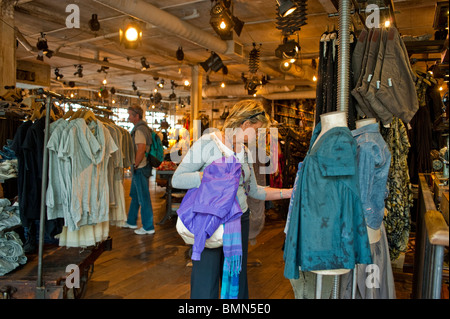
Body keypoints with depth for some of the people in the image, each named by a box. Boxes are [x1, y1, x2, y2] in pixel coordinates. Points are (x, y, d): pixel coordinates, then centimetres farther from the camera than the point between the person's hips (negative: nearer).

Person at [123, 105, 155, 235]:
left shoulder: (139, 129, -17)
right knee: (135, 195, 20)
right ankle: (131, 222, 34)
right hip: (139, 168, 11)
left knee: (144, 197, -3)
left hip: (140, 168, -11)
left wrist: (135, 165, -20)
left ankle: (148, 227, 5)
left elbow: (141, 149, -28)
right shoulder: (141, 127, 16)